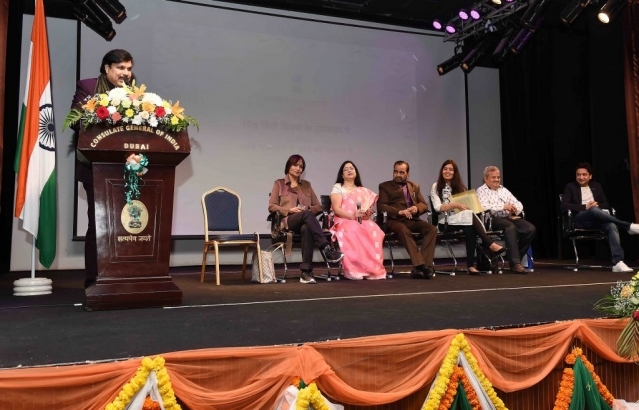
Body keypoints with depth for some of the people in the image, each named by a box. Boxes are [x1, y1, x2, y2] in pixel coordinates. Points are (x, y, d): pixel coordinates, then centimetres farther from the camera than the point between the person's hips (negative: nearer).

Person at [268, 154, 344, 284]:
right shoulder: (279, 183, 16)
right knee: (307, 214, -38)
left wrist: (307, 208, -3)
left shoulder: (307, 185, 25)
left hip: (305, 222, 2)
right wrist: (290, 210, -9)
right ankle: (327, 249, -47)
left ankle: (306, 271, -43)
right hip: (288, 221, -2)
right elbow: (271, 206, 6)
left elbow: (318, 207, 20)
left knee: (307, 229, -39)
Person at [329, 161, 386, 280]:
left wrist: (367, 214, -11)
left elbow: (369, 211, 15)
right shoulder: (338, 187, 14)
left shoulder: (364, 191, 25)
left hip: (363, 221, 3)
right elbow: (336, 209, -2)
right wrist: (352, 216, -19)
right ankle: (356, 270, -42)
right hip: (344, 221, -3)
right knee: (354, 231, -42)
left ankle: (374, 269, -34)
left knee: (374, 231, -35)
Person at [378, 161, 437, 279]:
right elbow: (381, 207, -2)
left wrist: (417, 208, -9)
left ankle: (425, 265, -29)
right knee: (403, 230, -38)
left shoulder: (414, 186, 25)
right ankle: (420, 265, -41)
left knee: (432, 229, -24)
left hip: (412, 219, 5)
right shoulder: (385, 186, 11)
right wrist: (399, 212, -18)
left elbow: (424, 205, 17)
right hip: (395, 220, -4)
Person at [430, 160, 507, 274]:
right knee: (469, 215, -36)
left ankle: (471, 264, -37)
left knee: (470, 229, -36)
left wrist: (466, 207, -13)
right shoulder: (436, 186, 8)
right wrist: (455, 205, -20)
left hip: (463, 219, 4)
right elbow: (437, 207, -7)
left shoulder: (459, 186, 23)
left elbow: (467, 203, 11)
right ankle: (490, 245, -37)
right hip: (446, 221, -4)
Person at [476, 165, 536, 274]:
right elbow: (483, 206, -15)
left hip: (509, 217, 6)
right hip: (493, 218, -6)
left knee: (531, 229, -18)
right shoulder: (481, 191, 6)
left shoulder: (504, 190, 24)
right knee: (511, 227, -36)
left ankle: (515, 258, -8)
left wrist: (514, 209, -7)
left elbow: (519, 204, 17)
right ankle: (515, 263, -33)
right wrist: (503, 206, -18)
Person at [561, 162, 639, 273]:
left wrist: (597, 205, -5)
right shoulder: (570, 187, 11)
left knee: (612, 226, -32)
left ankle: (618, 263, -41)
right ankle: (629, 226, -37)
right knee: (594, 210, -39)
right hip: (579, 219, -4)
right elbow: (564, 205, -4)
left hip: (597, 219, 4)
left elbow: (606, 204, 19)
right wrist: (585, 207, -13)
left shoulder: (597, 186, 23)